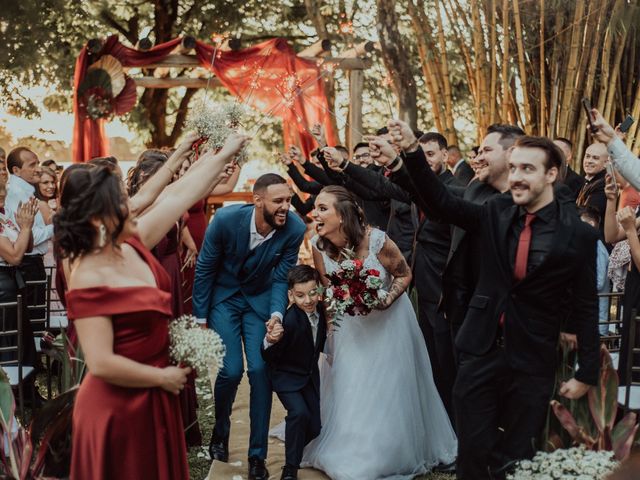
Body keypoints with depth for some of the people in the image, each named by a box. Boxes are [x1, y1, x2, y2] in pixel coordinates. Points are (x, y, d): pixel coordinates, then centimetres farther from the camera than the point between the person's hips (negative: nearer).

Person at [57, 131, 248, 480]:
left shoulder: (130, 245, -3)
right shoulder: (89, 281, -25)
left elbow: (179, 195, 7)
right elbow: (101, 364, -27)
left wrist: (225, 154, 12)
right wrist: (162, 378, -16)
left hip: (152, 400, 8)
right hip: (118, 409, -8)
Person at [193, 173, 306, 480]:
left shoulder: (295, 229, -23)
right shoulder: (226, 219, -26)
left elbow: (281, 278, -10)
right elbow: (205, 268, -12)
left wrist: (276, 315, -27)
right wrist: (201, 318, -7)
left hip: (261, 299, 1)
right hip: (224, 297, -1)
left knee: (260, 371, -8)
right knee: (231, 371, -10)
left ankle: (257, 455, 8)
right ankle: (219, 432, 23)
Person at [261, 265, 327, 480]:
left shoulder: (321, 311, -10)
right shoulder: (289, 321, -31)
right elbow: (269, 358, -27)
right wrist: (270, 341, -44)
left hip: (310, 376, 6)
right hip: (286, 376, -6)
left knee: (314, 426, 6)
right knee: (299, 412, -29)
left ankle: (296, 450, 38)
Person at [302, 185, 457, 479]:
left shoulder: (377, 241, -29)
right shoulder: (318, 246, -18)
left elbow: (405, 275, -14)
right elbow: (327, 288, -2)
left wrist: (385, 301, -29)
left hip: (388, 321, -3)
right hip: (350, 324, 3)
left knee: (387, 389, 6)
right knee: (348, 391, 9)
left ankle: (391, 455, 25)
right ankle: (348, 449, 30)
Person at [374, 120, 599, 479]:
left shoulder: (578, 234, -8)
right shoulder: (497, 213, 1)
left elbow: (586, 308, -4)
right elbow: (443, 203, -5)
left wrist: (587, 374, -2)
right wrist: (412, 152, -18)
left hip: (532, 363, -2)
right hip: (481, 353, 3)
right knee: (474, 451, 8)